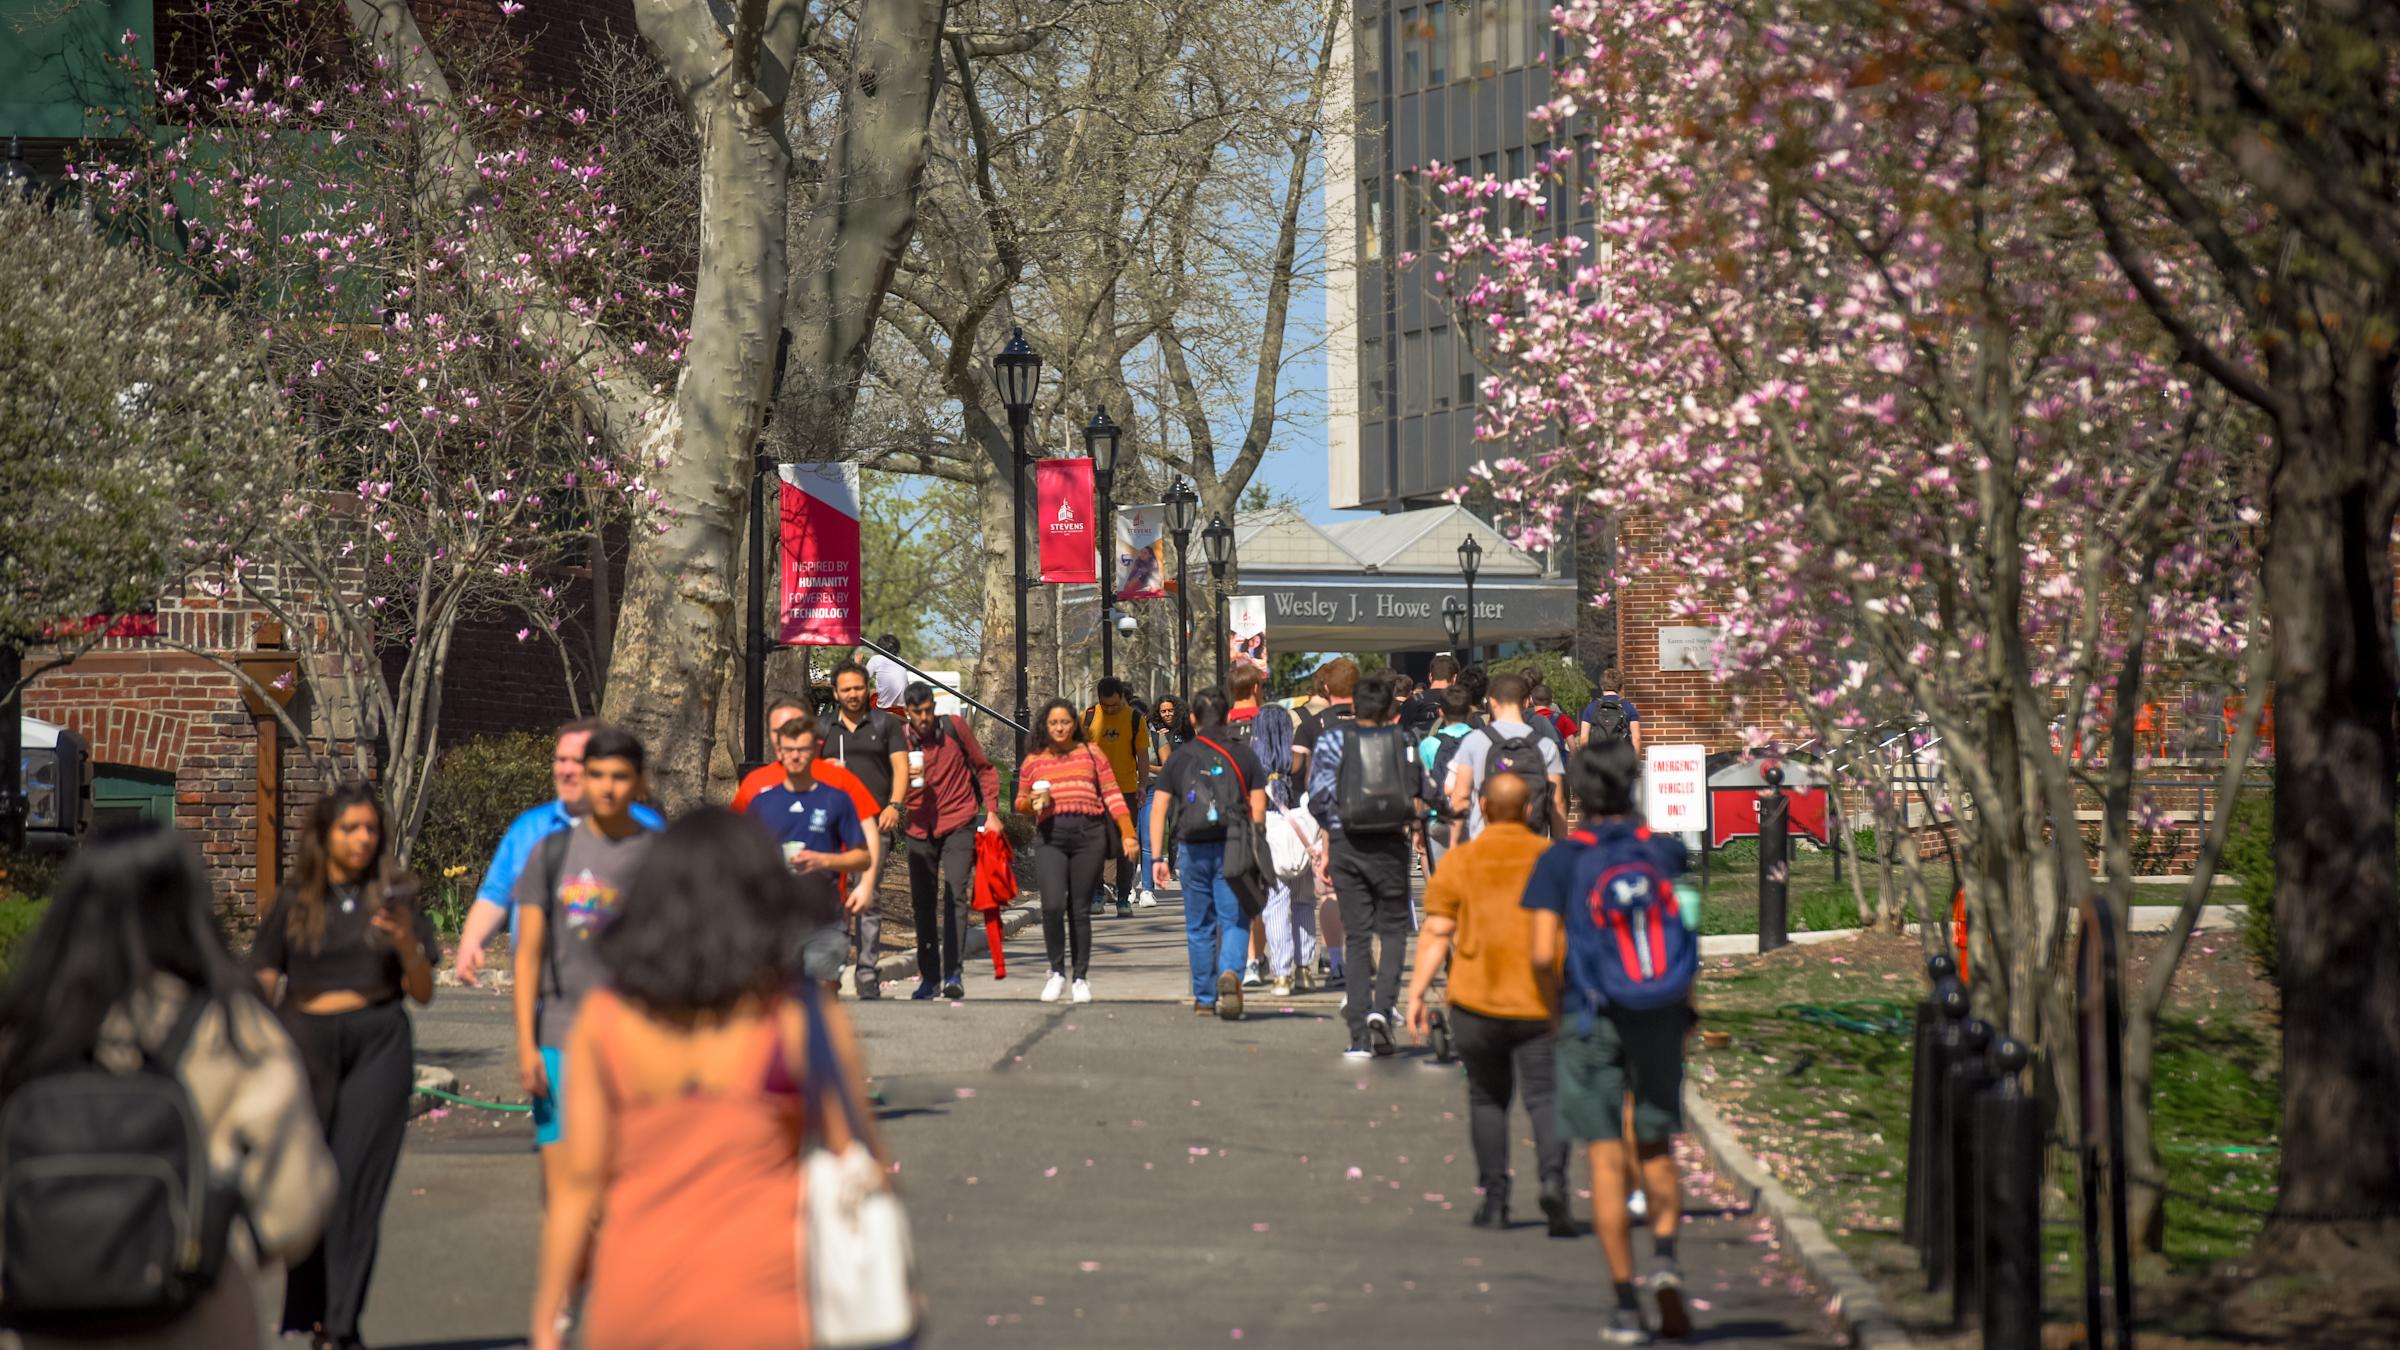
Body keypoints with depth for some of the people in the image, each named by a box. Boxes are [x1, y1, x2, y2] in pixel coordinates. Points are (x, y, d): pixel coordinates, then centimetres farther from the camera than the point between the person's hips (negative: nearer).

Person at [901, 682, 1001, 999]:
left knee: (954, 897, -14)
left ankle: (953, 973, -18)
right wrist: (905, 780, -18)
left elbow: (984, 769, 8)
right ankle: (929, 975, 15)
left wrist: (991, 812, 0)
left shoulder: (954, 728, -2)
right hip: (921, 829, 3)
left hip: (959, 824, -3)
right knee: (922, 902, 6)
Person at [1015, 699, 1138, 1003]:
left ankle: (1081, 977, 14)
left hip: (1089, 835, 0)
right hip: (1051, 837, 0)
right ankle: (1057, 972, 0)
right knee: (1052, 906, -16)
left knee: (1080, 910, 2)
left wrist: (1127, 833, 0)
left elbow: (1112, 795, 9)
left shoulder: (1091, 754, 12)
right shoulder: (1033, 762, 14)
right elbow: (1021, 804, 20)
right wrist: (1032, 801, -4)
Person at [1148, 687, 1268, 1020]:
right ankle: (1230, 973, -27)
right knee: (1233, 920, 0)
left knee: (1199, 926, 12)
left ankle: (1204, 998, 17)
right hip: (1232, 850, -1)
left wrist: (1157, 858, 3)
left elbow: (1159, 811, 2)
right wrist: (1254, 849, 8)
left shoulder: (1179, 757, 6)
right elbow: (1258, 808, -1)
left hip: (1192, 850, 1)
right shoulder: (1243, 754, 4)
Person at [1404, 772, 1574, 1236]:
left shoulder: (1460, 861, 1)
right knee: (1545, 1097, -1)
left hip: (1477, 1004, 0)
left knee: (1487, 1098, 16)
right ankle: (1553, 1179, -26)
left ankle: (1495, 1198, 15)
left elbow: (1436, 932, -3)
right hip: (1541, 1005, 0)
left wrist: (1416, 992, -1)